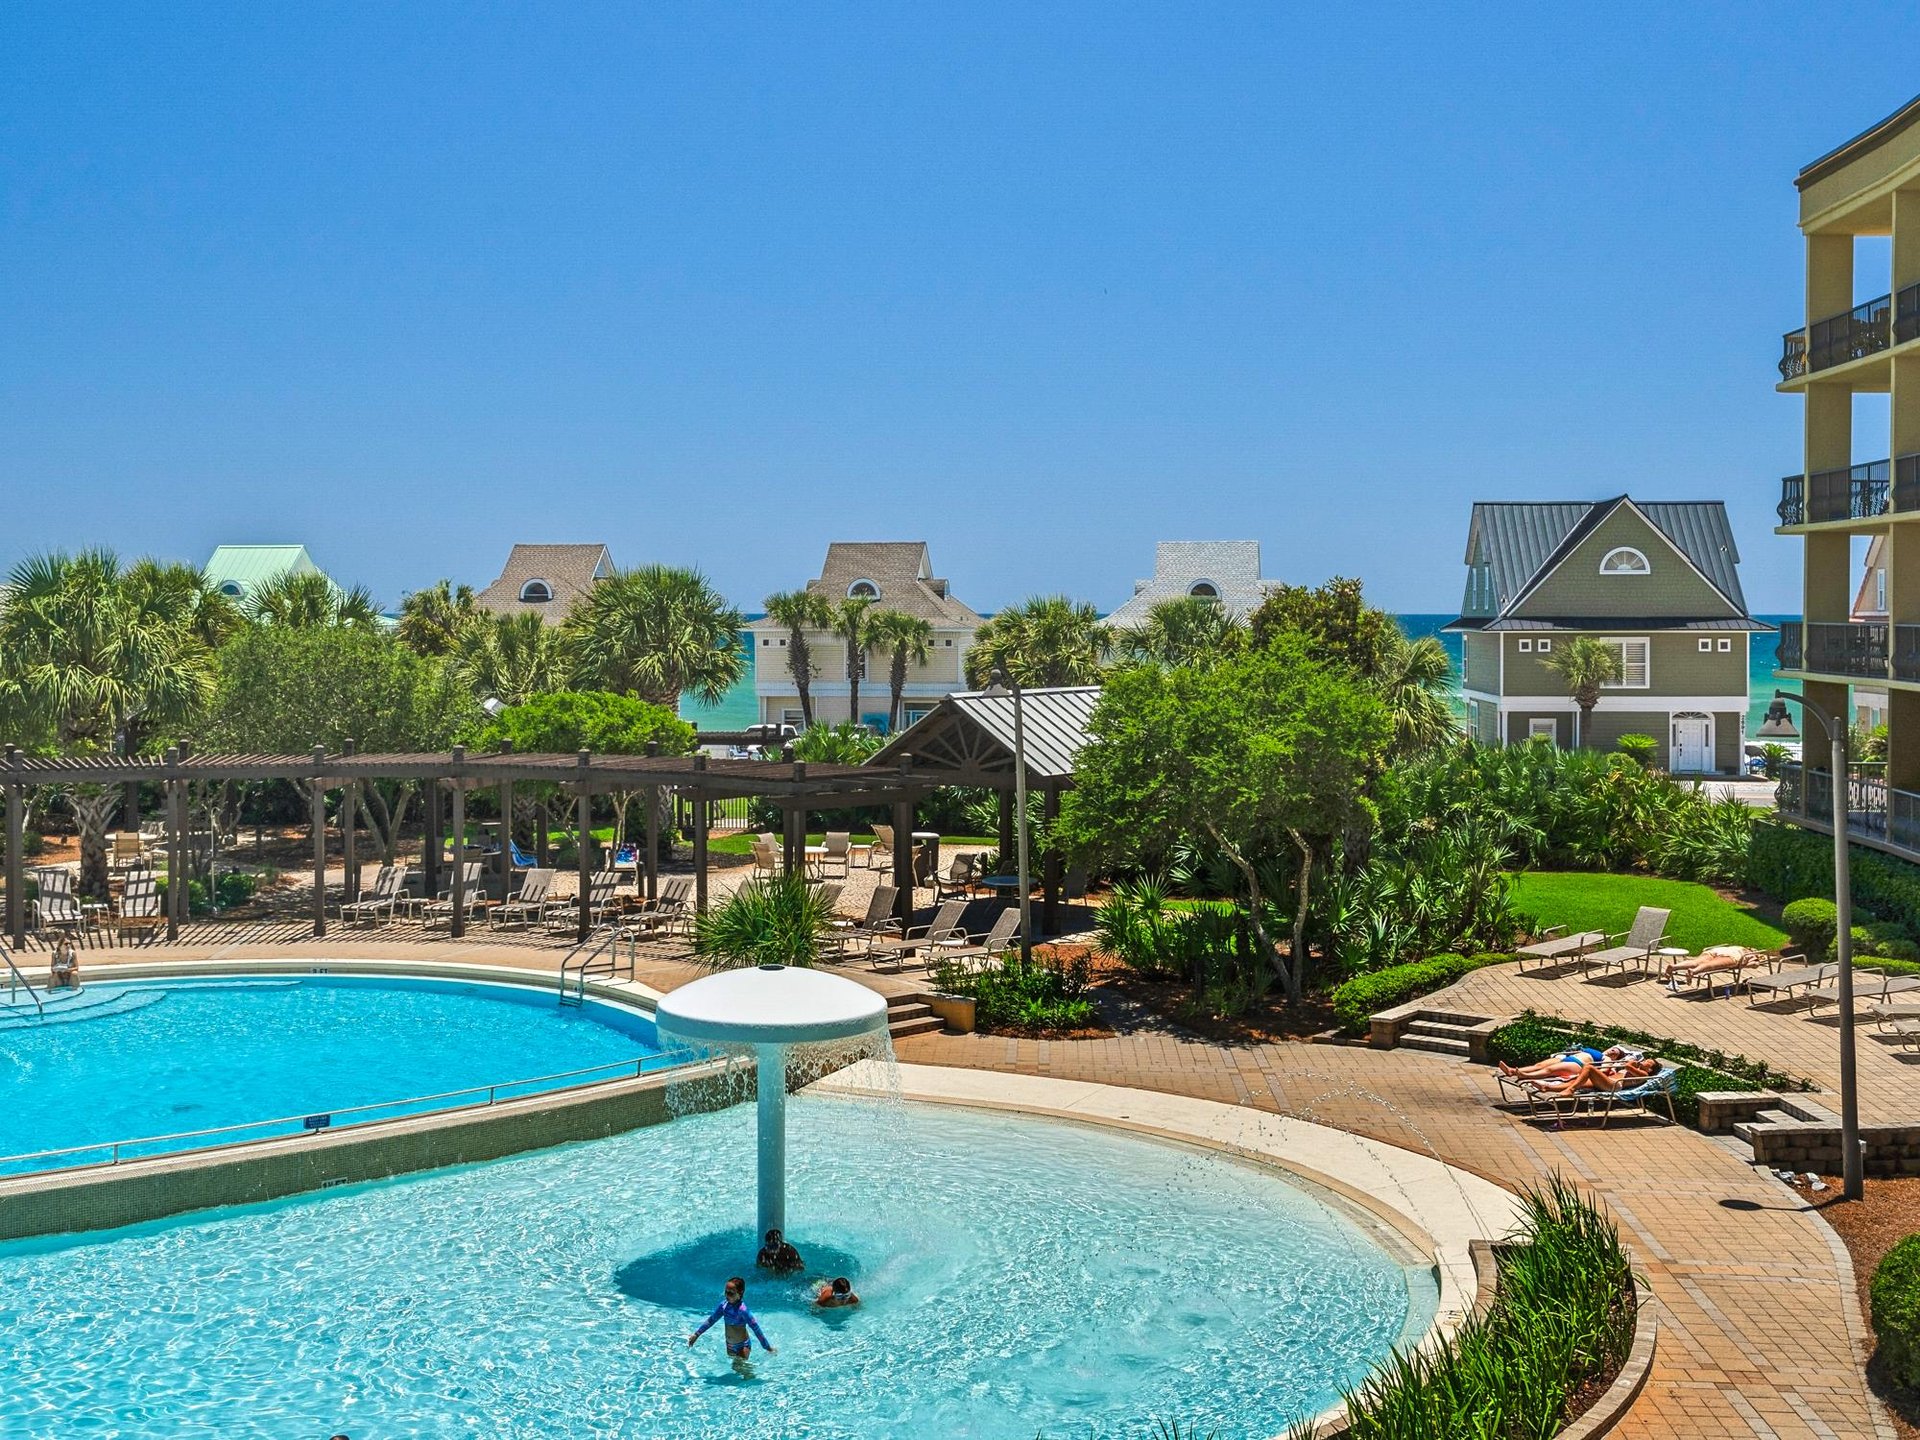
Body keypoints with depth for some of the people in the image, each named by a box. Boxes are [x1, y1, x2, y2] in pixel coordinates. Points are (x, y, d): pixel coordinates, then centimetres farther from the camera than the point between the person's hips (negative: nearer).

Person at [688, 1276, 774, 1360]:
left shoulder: (742, 1309, -26)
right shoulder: (724, 1305, -7)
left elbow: (756, 1329, -25)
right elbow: (711, 1320, 8)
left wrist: (767, 1347, -24)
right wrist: (696, 1335, 13)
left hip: (743, 1345, -7)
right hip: (730, 1346, 7)